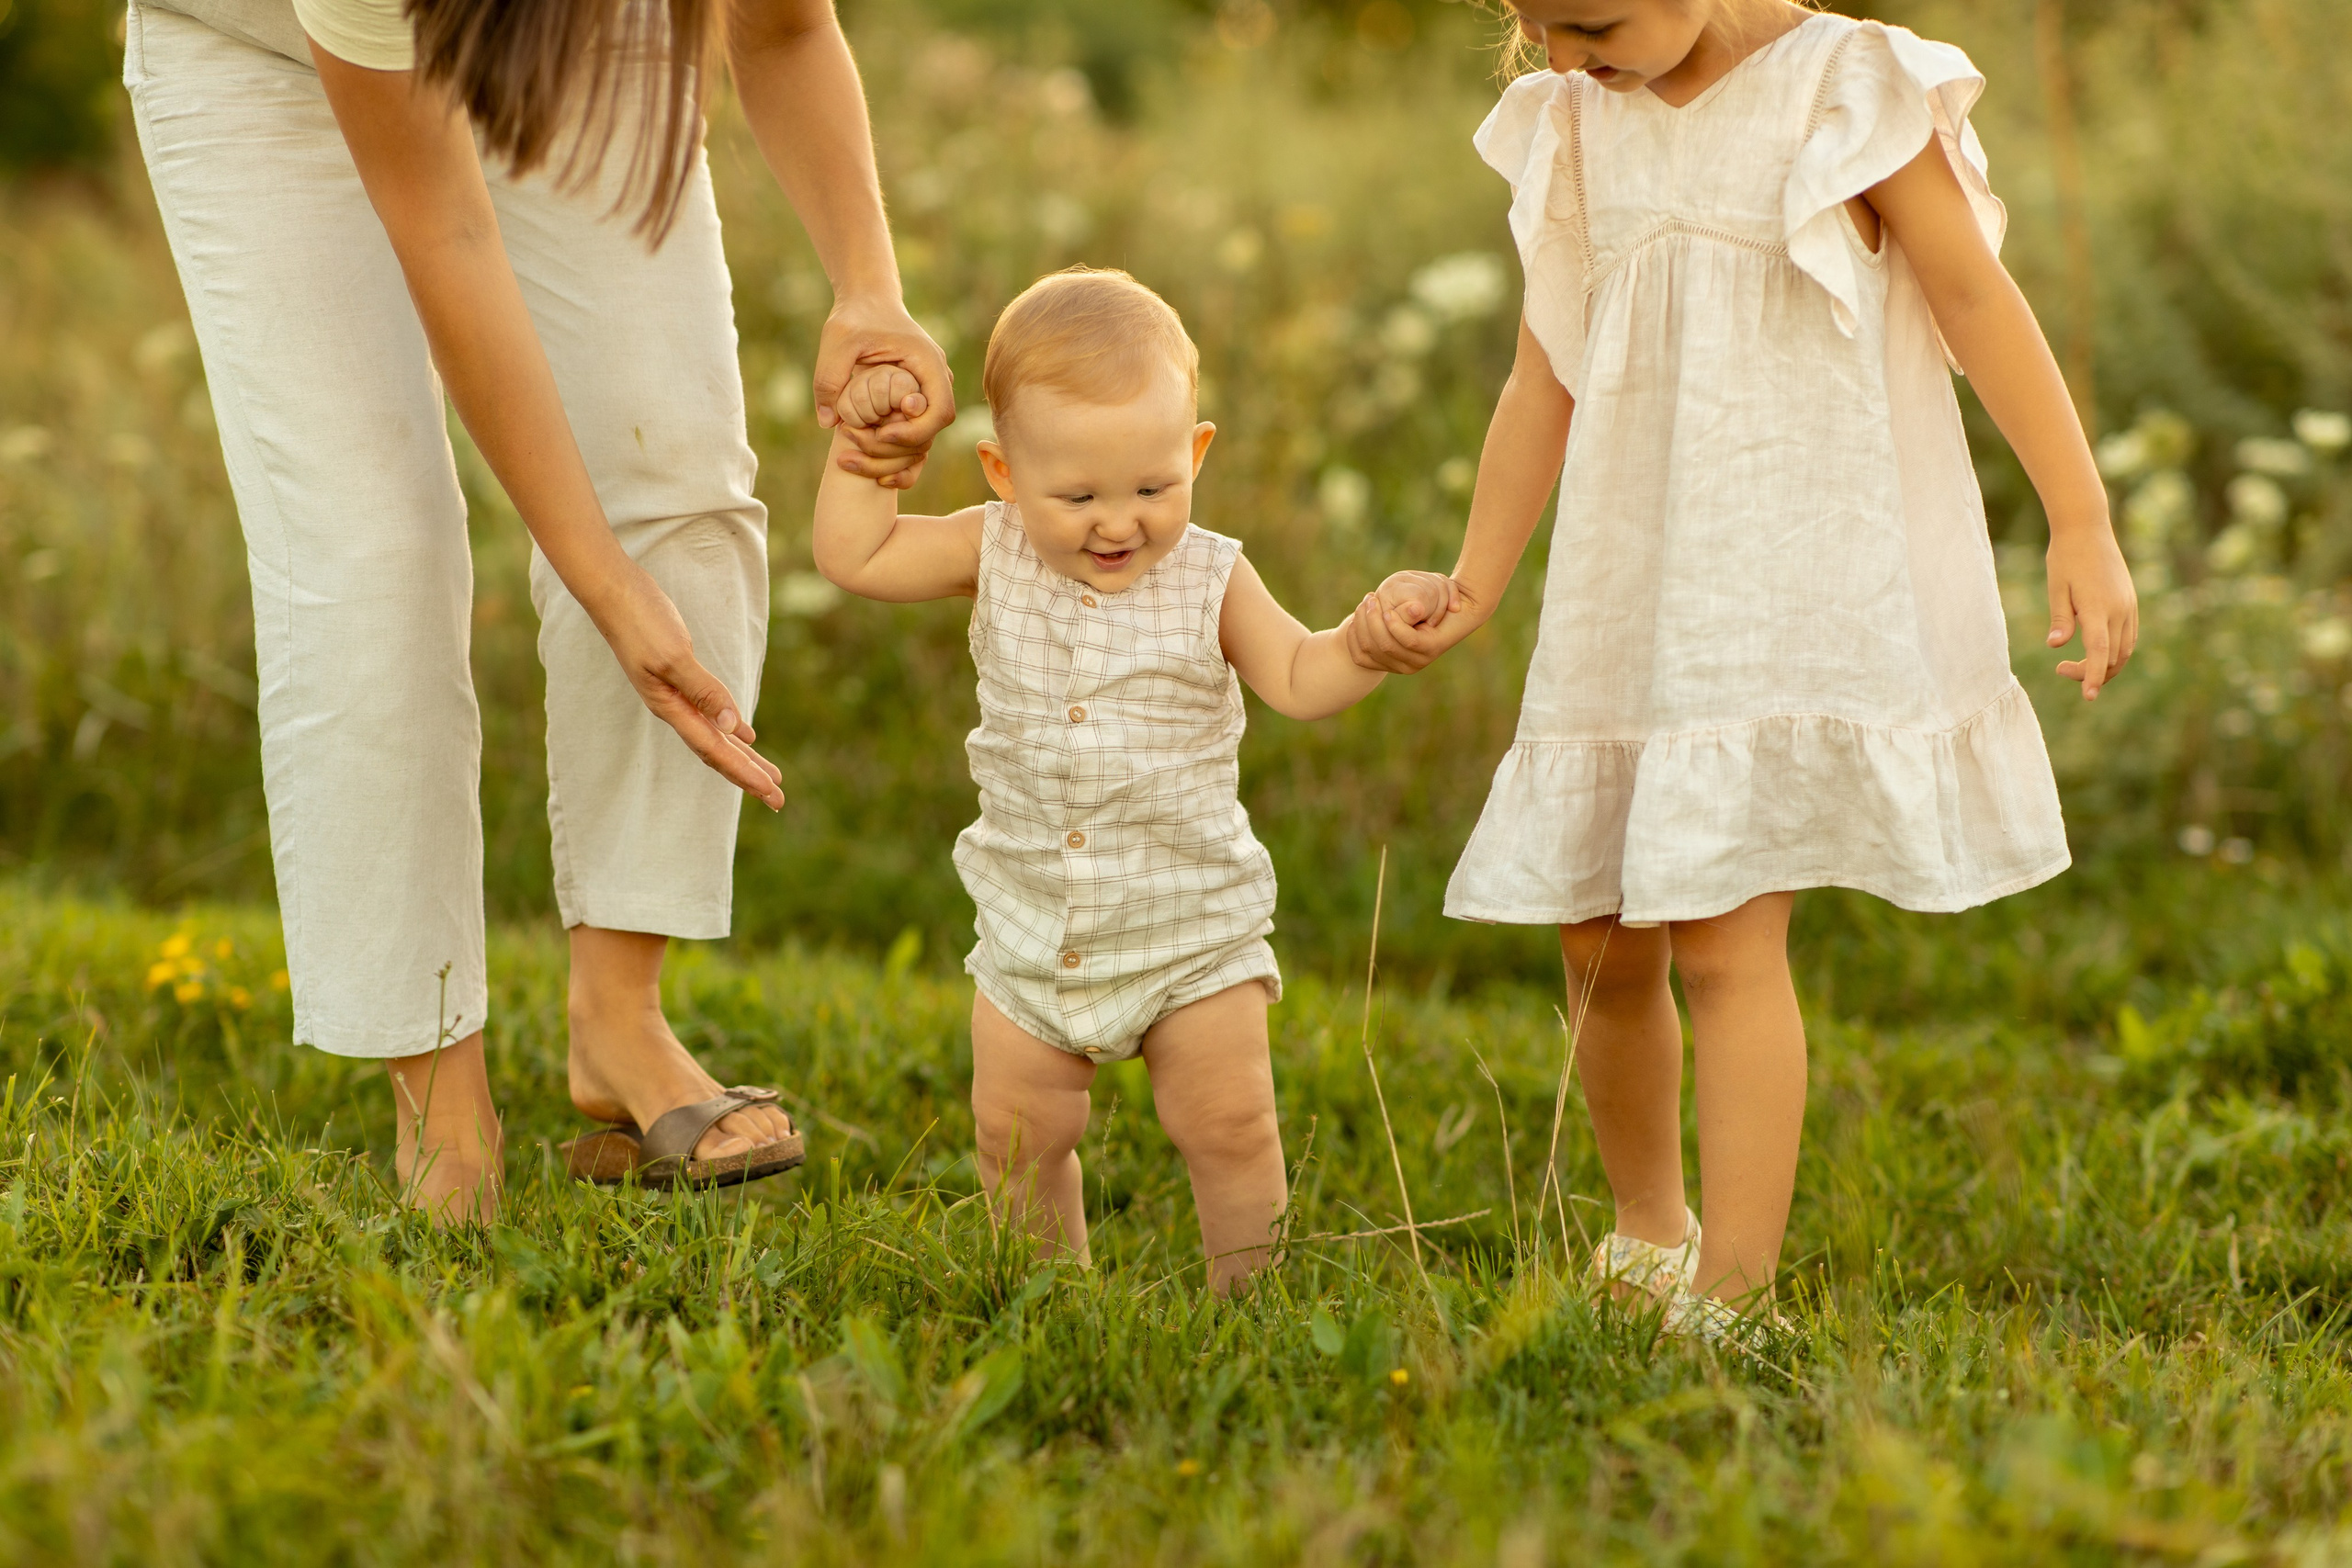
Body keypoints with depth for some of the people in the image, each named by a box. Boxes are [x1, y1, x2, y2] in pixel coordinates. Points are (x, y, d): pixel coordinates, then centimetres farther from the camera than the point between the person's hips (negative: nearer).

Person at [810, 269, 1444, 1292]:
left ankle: (1249, 1291, 17)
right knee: (1017, 1131, 8)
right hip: (1033, 927, 2)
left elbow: (1299, 682, -6)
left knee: (1227, 1124, 0)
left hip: (1193, 925, -2)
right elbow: (853, 556, -2)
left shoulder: (1209, 580, -10)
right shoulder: (995, 556, -6)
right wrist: (861, 445, -6)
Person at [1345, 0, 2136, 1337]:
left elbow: (1979, 302, -6)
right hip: (1630, 589, 6)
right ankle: (1648, 1238, 31)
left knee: (1729, 936, -14)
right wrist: (1471, 595, 14)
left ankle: (1732, 1301, -10)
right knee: (1604, 947, 8)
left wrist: (2083, 528, -12)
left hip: (1800, 578, -5)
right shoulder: (1576, 126, 9)